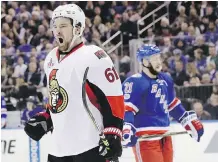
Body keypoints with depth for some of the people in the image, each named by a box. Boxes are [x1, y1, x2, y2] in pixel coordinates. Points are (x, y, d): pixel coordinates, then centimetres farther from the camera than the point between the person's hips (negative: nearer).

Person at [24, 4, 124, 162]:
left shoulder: (93, 57, -11)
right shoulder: (51, 60, 15)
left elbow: (114, 97, -13)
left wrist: (113, 135, -18)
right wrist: (44, 120, 18)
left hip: (90, 145, -8)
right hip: (58, 147, 8)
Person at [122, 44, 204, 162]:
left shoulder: (165, 80, 14)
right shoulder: (134, 83, -13)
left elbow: (173, 105, 26)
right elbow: (125, 108, -18)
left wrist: (191, 122, 26)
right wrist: (126, 130, -33)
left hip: (164, 136, 9)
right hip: (144, 138, -9)